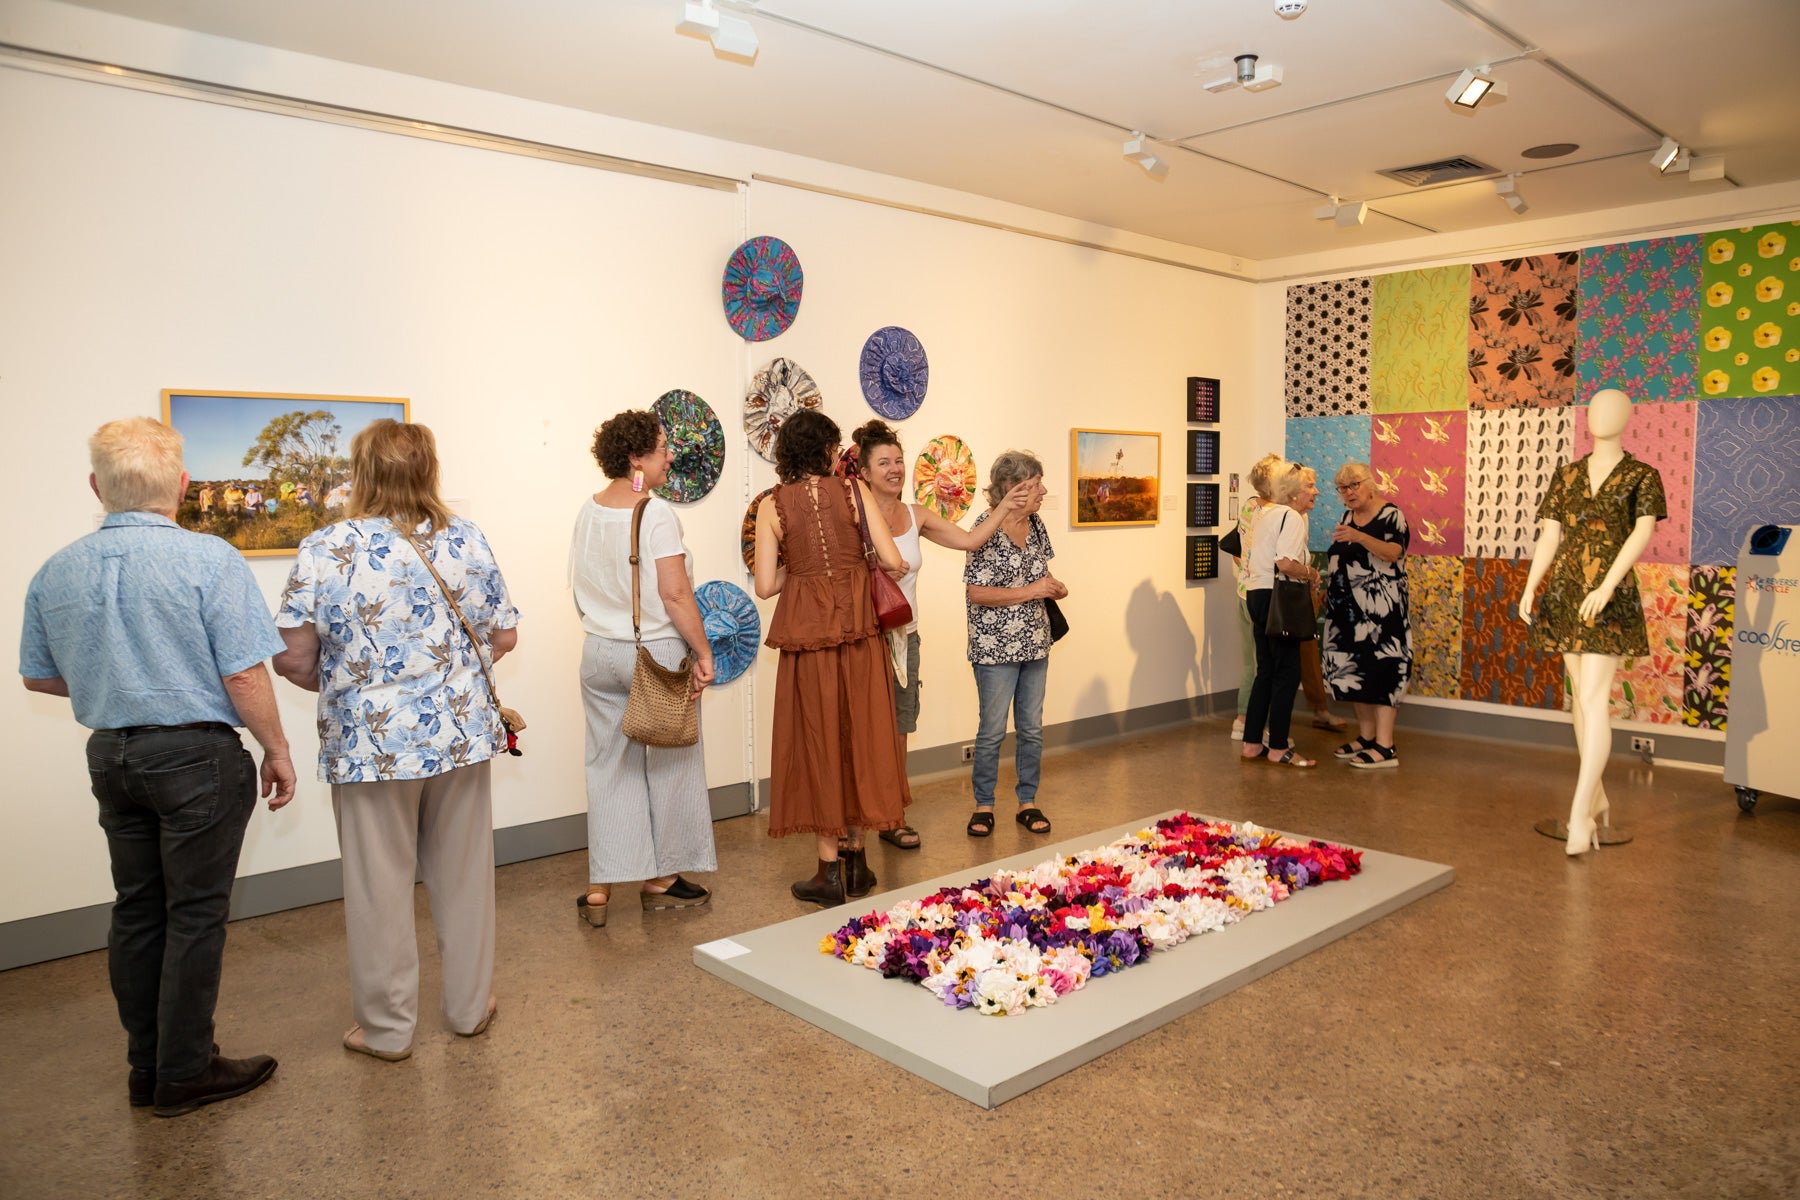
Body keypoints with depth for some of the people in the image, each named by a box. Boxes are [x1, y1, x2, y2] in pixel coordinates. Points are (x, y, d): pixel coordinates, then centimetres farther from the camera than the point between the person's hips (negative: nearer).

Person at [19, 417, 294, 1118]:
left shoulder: (55, 573, 3)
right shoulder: (208, 560, -16)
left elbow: (38, 676, 13)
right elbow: (244, 675, -18)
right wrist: (277, 751, -7)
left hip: (111, 758, 6)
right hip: (197, 756, -6)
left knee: (136, 909, 16)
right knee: (194, 914, 5)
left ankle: (146, 1067, 28)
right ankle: (185, 1074, 15)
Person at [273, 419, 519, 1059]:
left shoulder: (324, 549, -10)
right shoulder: (467, 540, -2)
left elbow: (294, 658, -10)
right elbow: (504, 636, 3)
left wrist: (340, 684, 11)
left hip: (370, 744, -2)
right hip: (461, 736, 3)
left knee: (379, 886, 11)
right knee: (462, 875, 16)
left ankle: (386, 1027, 25)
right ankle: (470, 1005, 30)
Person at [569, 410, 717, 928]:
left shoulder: (588, 511, 4)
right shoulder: (656, 512, -16)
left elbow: (581, 587, 13)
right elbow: (675, 595, -18)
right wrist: (703, 652, -10)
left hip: (600, 652, 6)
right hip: (656, 653, -6)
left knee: (609, 764, 11)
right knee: (669, 764, 9)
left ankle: (600, 889, 14)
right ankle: (661, 880, 21)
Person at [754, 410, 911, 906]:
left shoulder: (772, 505, 0)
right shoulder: (853, 490, -1)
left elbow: (765, 586, -5)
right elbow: (893, 561, -7)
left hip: (806, 630, 0)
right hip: (858, 625, 1)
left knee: (817, 739, 8)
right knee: (861, 735, 13)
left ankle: (830, 870, 13)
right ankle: (857, 858, 23)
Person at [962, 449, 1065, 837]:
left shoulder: (1035, 523, 8)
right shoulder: (986, 526, -14)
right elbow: (975, 592, -19)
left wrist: (1054, 588, -2)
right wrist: (1029, 592, -19)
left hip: (1034, 642, 7)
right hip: (996, 645, -6)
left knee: (1031, 727, 11)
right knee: (993, 729, 2)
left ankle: (1028, 802, 24)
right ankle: (984, 805, 18)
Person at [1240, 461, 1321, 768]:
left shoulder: (1267, 512, 15)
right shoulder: (1292, 517, -14)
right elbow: (1285, 564, -27)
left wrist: (1304, 571, 17)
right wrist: (1311, 574, -9)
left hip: (1256, 594, 10)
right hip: (1275, 597, -10)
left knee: (1267, 670, 15)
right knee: (1287, 672, -2)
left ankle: (1252, 742, 19)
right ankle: (1278, 748, 3)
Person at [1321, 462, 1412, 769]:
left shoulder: (1390, 514, -7)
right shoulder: (1348, 515, 15)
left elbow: (1392, 553, -24)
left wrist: (1359, 537, -37)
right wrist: (1332, 587, 16)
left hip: (1380, 606, -7)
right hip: (1348, 606, 7)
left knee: (1380, 669, -9)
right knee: (1352, 668, 7)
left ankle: (1385, 746, -8)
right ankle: (1366, 736, 18)